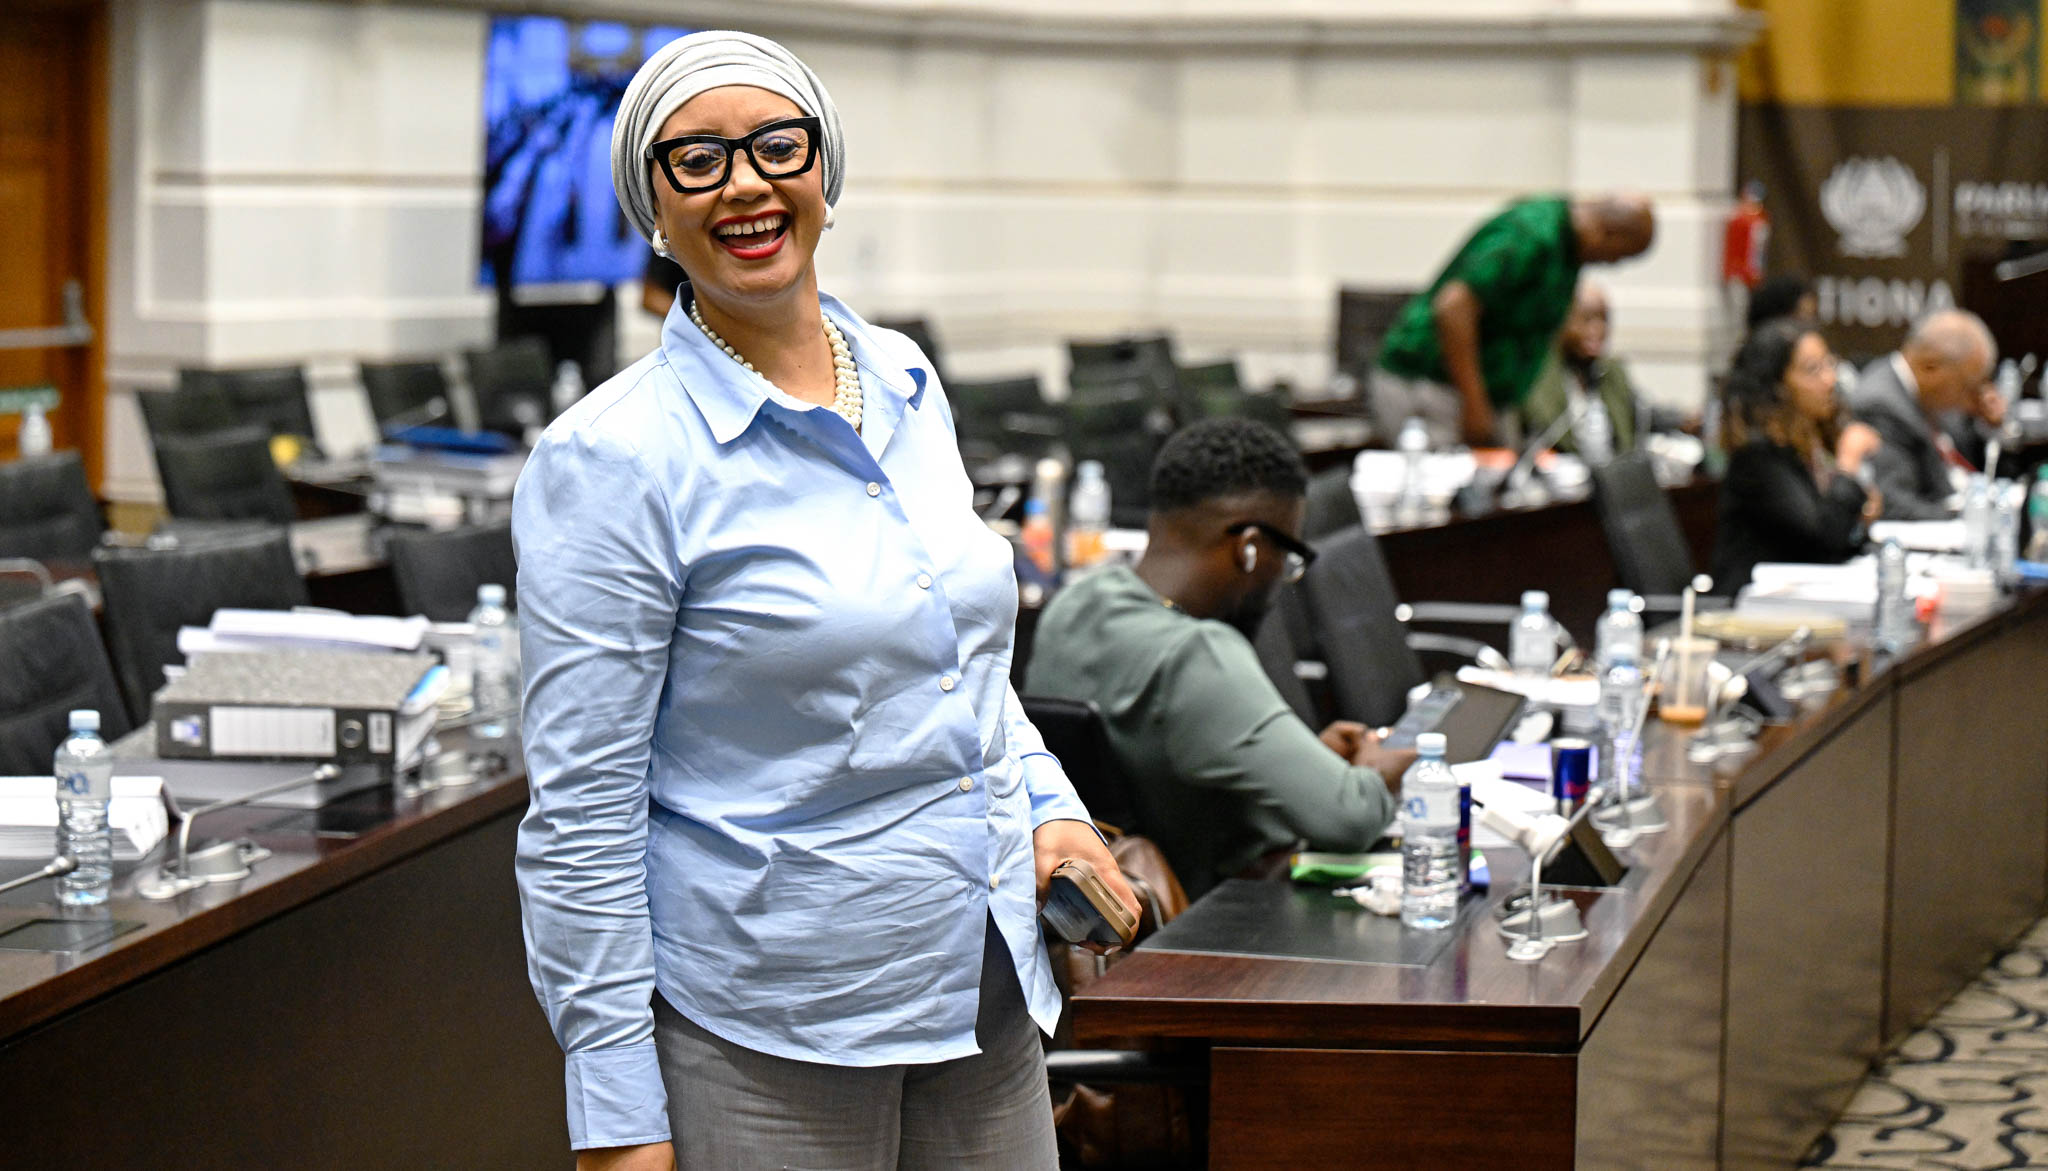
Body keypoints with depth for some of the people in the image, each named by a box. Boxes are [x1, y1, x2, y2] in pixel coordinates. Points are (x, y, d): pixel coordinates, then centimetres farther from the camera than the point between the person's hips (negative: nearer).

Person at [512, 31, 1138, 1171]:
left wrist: (1045, 805, 5)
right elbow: (582, 812, -13)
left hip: (987, 990, 6)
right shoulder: (609, 459, -13)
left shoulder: (907, 384, 7)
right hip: (765, 1034, -6)